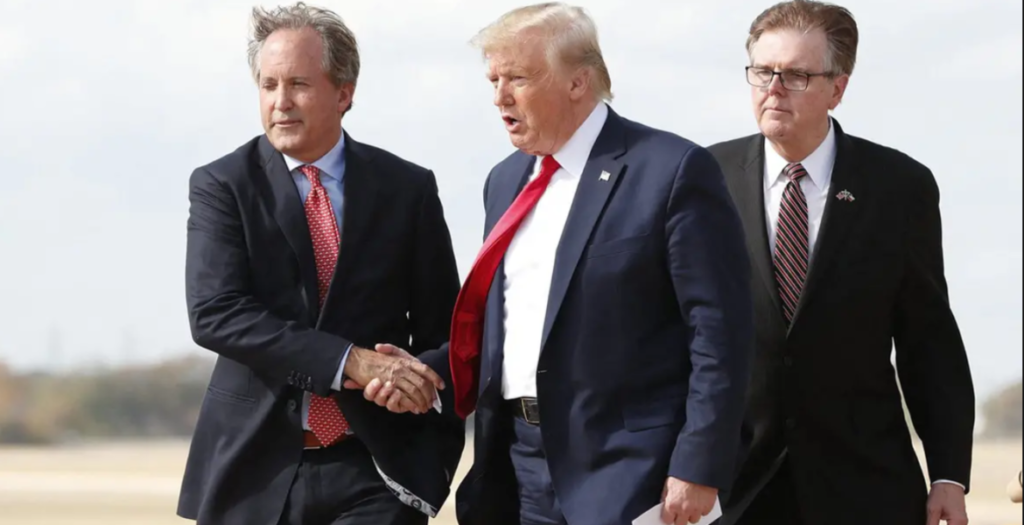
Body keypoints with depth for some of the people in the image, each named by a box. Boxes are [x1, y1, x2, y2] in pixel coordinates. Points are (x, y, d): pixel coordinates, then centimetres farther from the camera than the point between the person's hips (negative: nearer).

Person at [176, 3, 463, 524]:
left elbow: (441, 333, 10)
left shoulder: (408, 188, 6)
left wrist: (434, 462, 3)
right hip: (254, 473, 0)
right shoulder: (221, 186, 1)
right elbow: (214, 314, -13)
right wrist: (350, 361, -21)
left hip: (372, 474, 0)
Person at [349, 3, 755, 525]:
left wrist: (698, 469, -16)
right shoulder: (506, 180, 14)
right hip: (516, 465, 7)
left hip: (622, 475, -7)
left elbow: (720, 331, -12)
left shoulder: (672, 171, -9)